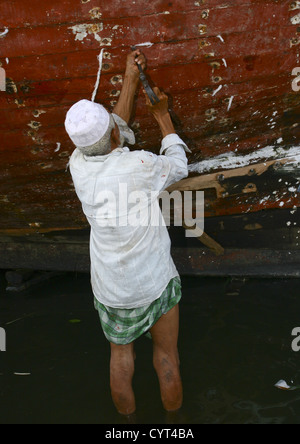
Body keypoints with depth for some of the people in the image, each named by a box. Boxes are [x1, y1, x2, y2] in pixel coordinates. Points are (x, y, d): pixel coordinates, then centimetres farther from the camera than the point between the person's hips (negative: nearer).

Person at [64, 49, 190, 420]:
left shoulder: (78, 166, -12)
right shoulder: (139, 165, -24)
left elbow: (109, 138, 7)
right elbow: (178, 166, -2)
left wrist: (130, 80, 13)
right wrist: (162, 116, 10)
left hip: (110, 289, 4)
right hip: (155, 282, -3)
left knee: (120, 355, 23)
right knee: (167, 358, 17)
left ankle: (127, 418, 43)